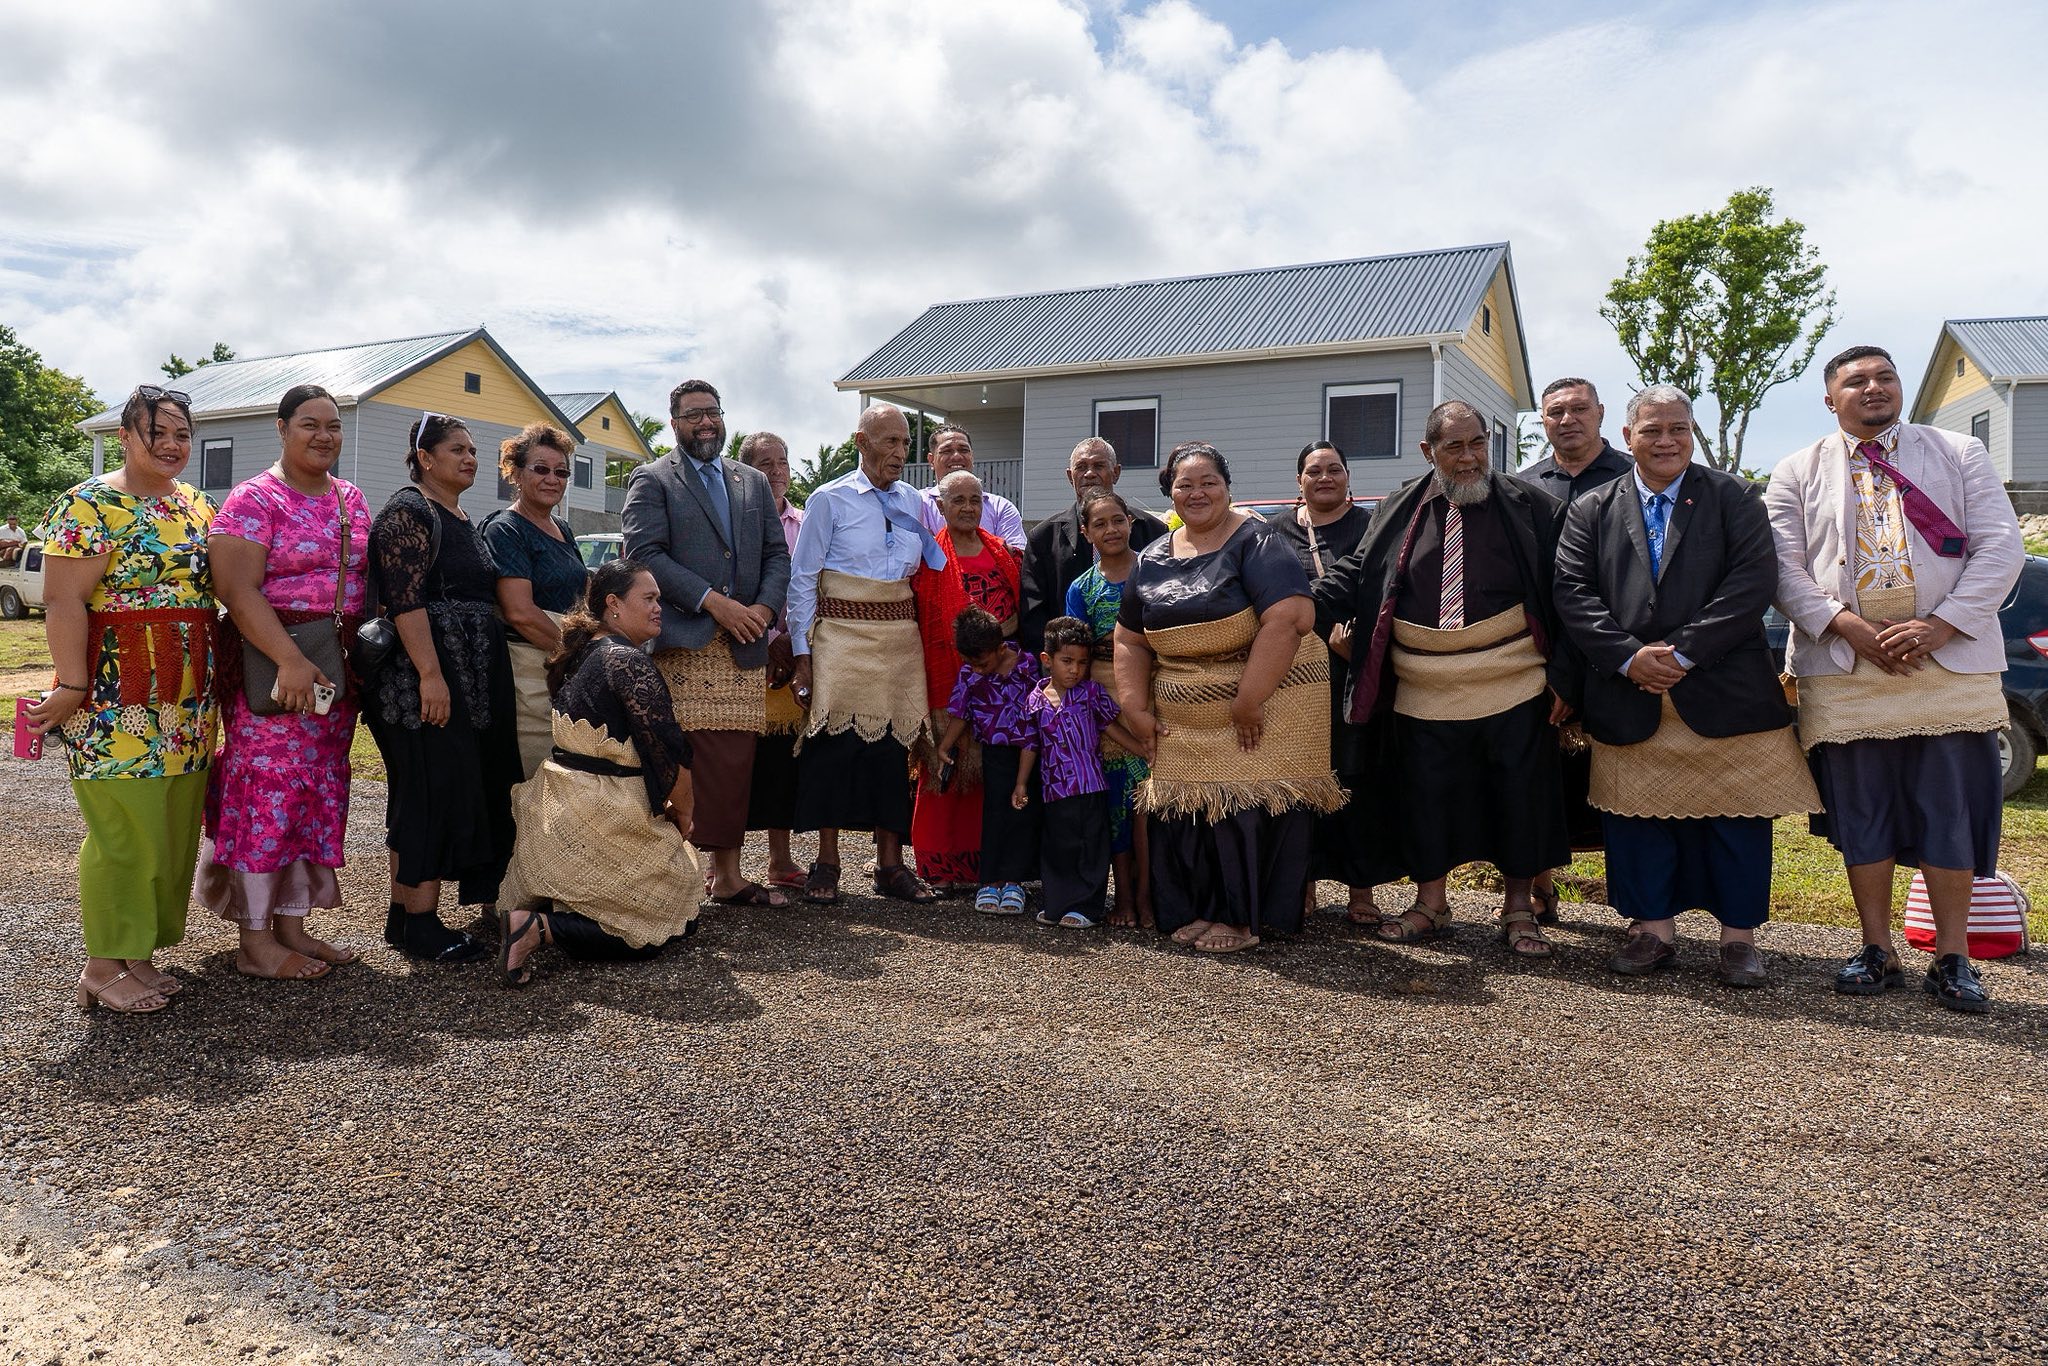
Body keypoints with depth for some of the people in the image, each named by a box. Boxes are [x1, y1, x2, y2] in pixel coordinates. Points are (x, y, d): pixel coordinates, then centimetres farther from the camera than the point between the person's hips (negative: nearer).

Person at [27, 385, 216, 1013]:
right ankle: (102, 967, 9)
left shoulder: (196, 506, 14)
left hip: (188, 701, 7)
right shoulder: (89, 505, -7)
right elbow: (63, 603, -13)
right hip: (117, 702, -7)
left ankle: (138, 951, 20)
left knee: (174, 826, 9)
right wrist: (72, 686, -17)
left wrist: (214, 686, 16)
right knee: (124, 830, -3)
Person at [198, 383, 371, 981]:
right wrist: (291, 661, -25)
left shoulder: (352, 499, 14)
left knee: (318, 791, 9)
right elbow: (238, 590, -16)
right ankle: (254, 940, 5)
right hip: (269, 664, -7)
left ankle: (291, 923, 19)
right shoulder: (254, 500, -7)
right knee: (267, 788, -4)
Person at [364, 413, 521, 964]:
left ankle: (407, 913, 19)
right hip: (427, 680, -9)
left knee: (466, 790, 10)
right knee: (432, 792, -7)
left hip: (475, 680, 9)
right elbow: (406, 599, -18)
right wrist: (430, 675, -25)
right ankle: (417, 923, 0)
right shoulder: (408, 511, -8)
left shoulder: (462, 518, 20)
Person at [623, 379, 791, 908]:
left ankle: (727, 874, 13)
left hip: (743, 647, 4)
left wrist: (764, 608, -3)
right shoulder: (651, 481, 5)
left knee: (734, 764, 5)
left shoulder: (754, 482, 20)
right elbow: (645, 554, -7)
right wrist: (713, 602, -14)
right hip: (680, 646, -4)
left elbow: (777, 554, 16)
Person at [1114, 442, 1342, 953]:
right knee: (1184, 809, 4)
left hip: (1264, 705, -5)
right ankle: (1194, 911, 20)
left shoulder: (1255, 542, -10)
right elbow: (1131, 641, 14)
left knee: (1247, 809, -7)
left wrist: (1248, 701, -23)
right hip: (1183, 722, 6)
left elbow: (1289, 618, -22)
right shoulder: (1152, 559, 10)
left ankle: (1242, 917, 9)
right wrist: (1135, 708, 3)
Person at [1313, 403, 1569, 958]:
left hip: (1513, 685, -1)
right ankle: (1430, 903, 25)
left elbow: (1559, 595, 1)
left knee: (1519, 795, 5)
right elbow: (1356, 576, 4)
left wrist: (1561, 676, -5)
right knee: (1426, 795, 8)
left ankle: (1518, 908, 22)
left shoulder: (1529, 507, 2)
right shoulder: (1398, 512, 7)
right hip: (1423, 691, 2)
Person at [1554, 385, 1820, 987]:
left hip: (1724, 694, -1)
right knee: (1639, 817, 7)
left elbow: (1753, 581, -7)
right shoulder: (1592, 510, 10)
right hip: (1629, 701, 2)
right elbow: (1574, 594, 0)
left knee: (1736, 818, 4)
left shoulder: (1733, 498, 5)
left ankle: (1738, 935, 17)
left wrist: (1683, 652, -15)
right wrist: (1630, 657, -13)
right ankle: (1653, 929, 20)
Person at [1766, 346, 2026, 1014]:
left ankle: (1952, 960, 12)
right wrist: (1849, 626, -13)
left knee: (1952, 812, 1)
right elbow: (1784, 566, 1)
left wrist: (1940, 625, -12)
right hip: (1843, 670, 0)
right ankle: (1878, 951, 16)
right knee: (1861, 813, 5)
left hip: (1951, 664, 0)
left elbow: (2001, 546, 2)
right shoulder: (1797, 473, 10)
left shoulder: (1960, 454, 11)